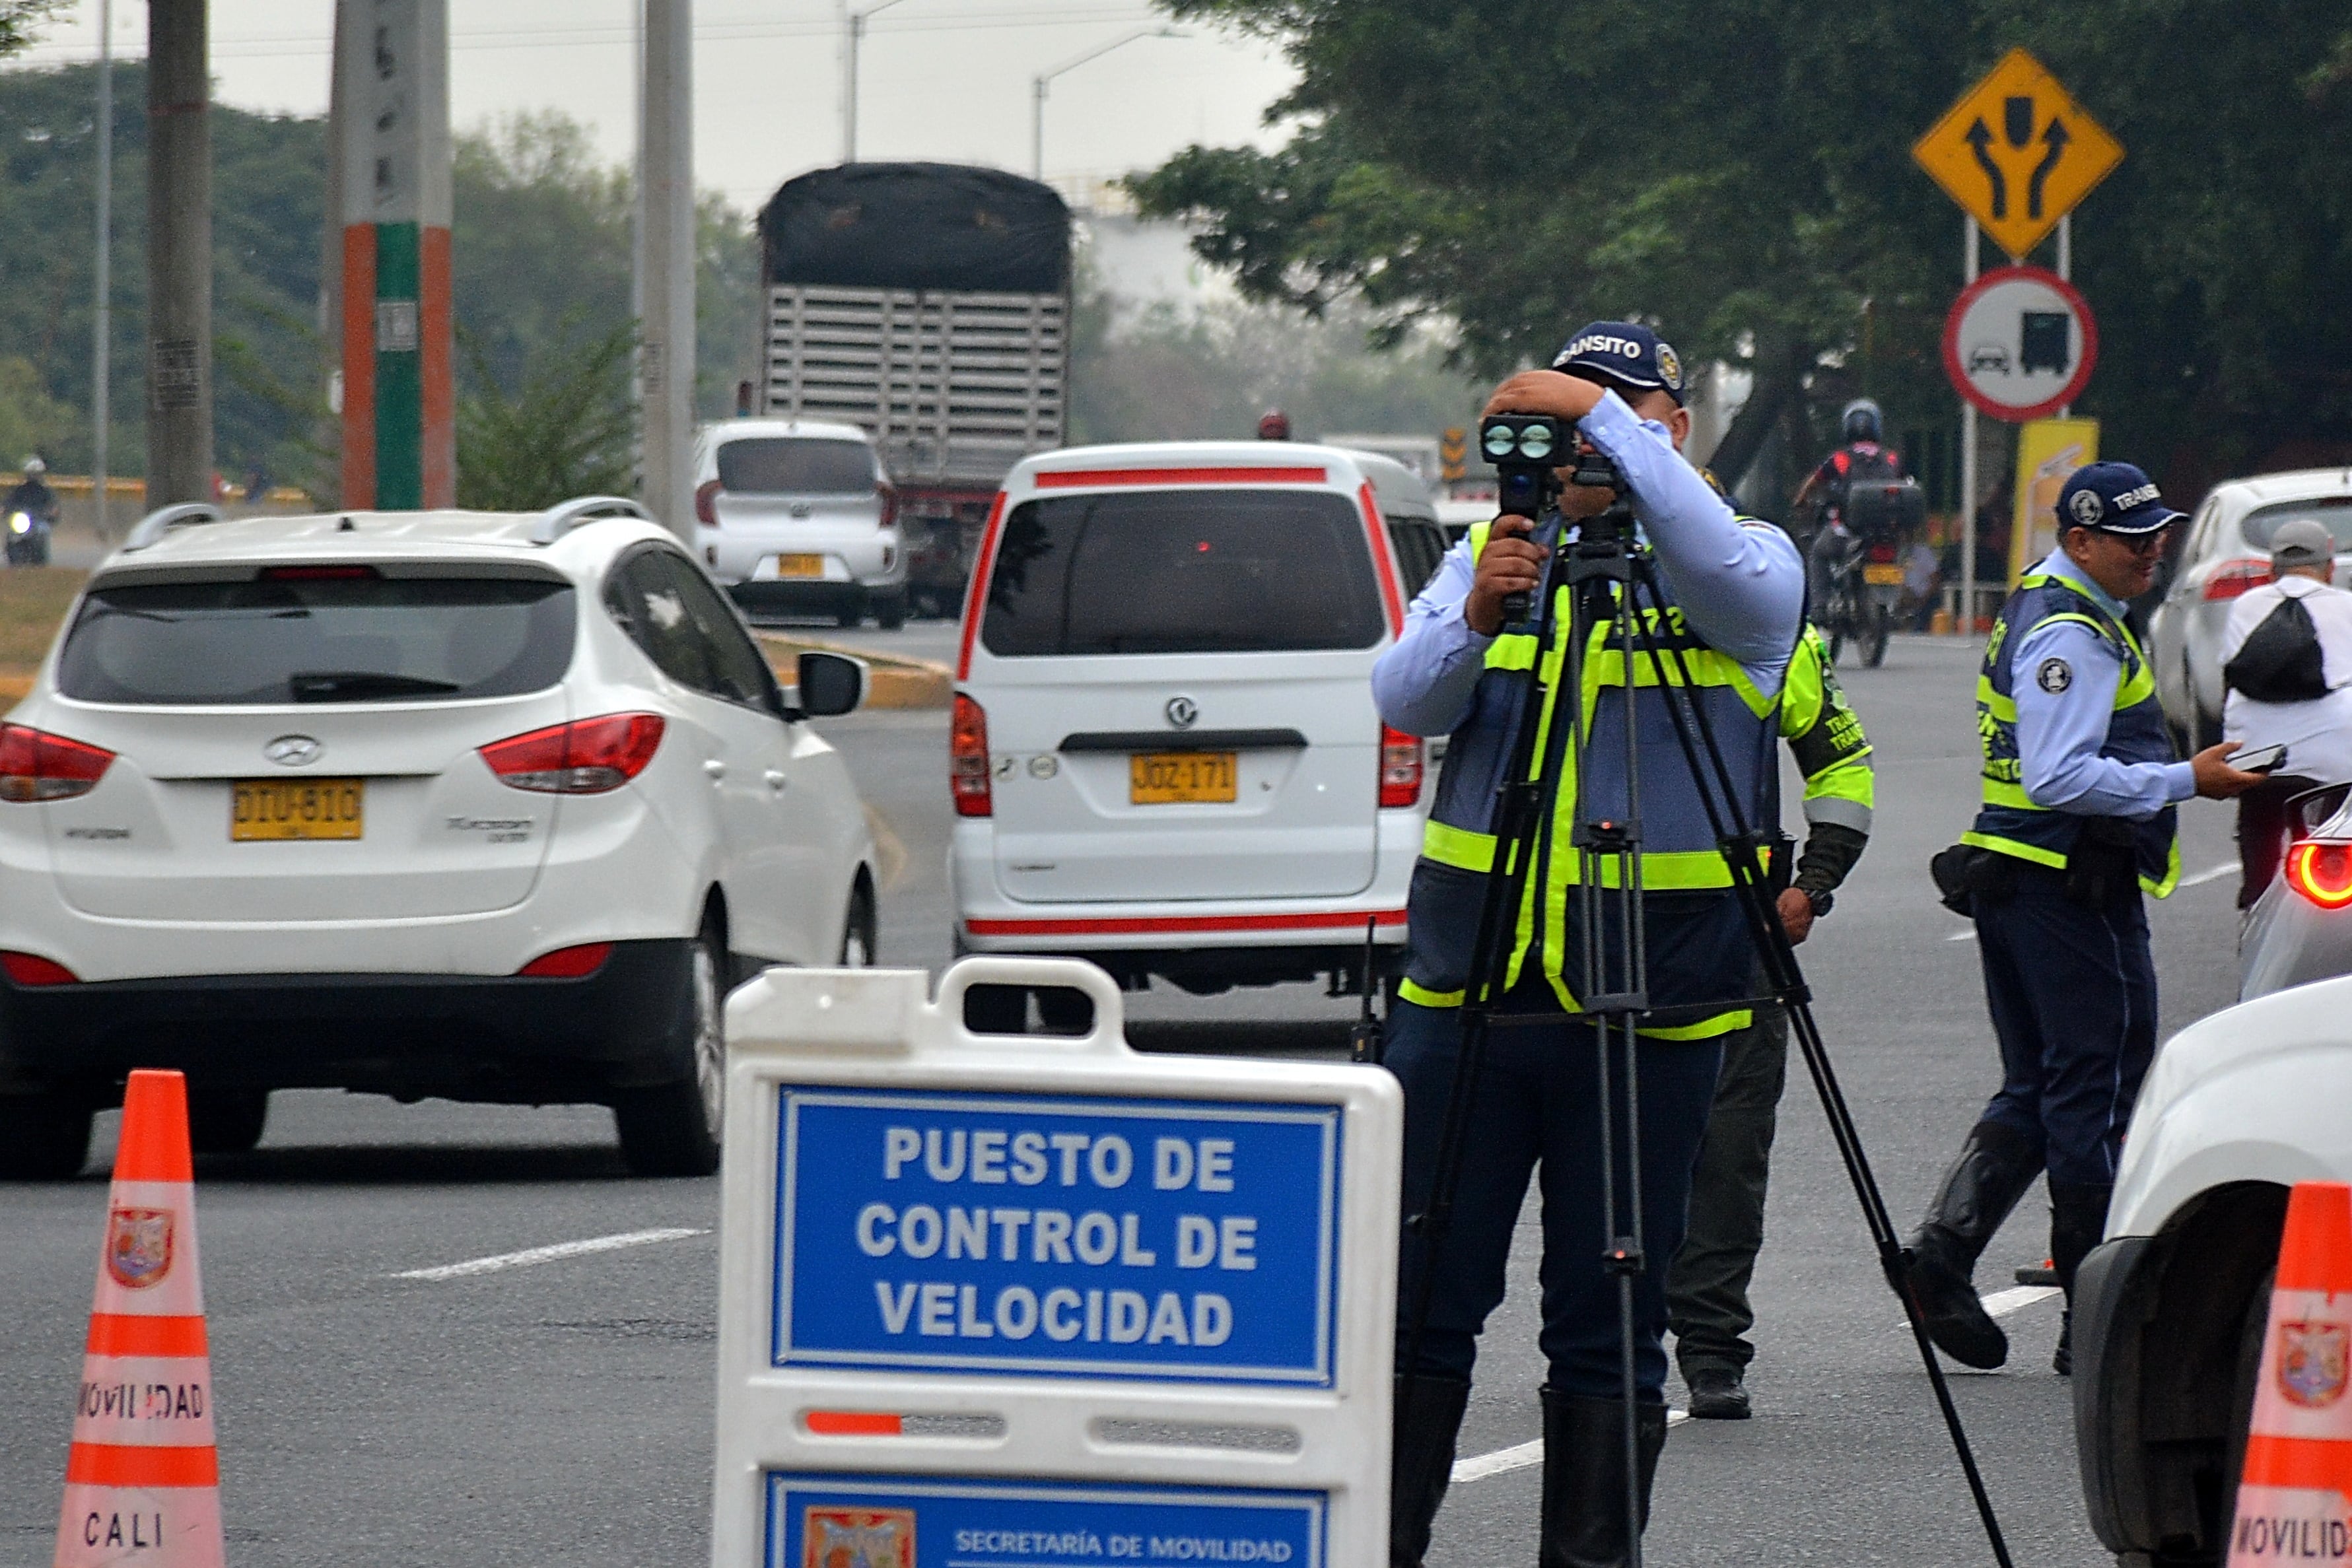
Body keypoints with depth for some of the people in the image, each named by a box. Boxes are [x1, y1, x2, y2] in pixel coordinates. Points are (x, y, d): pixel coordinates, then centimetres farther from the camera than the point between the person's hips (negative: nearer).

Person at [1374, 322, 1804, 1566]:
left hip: (1649, 1008, -2)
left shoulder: (1751, 572, 3)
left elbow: (1732, 577, -21)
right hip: (1465, 993, 2)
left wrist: (1606, 419, -22)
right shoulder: (1493, 552, 12)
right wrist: (1474, 616, -20)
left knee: (1608, 1324, 2)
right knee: (1417, 1299, 0)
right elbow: (1407, 701, 0)